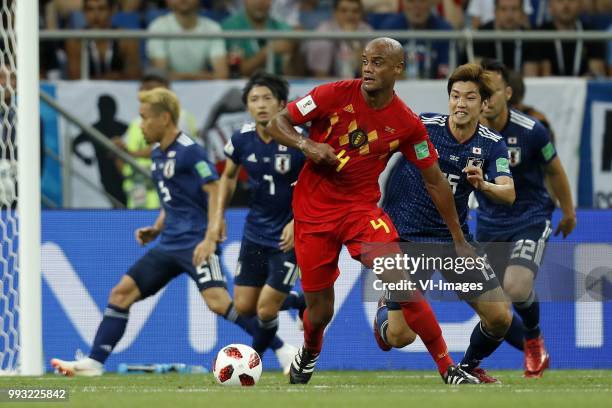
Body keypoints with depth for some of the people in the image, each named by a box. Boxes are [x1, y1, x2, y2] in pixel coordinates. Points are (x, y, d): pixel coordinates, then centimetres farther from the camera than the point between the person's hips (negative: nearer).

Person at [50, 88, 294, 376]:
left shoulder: (189, 151, -12)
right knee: (122, 292, 4)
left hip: (196, 244, -9)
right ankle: (94, 362, 9)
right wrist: (156, 229, 13)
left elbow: (215, 191, -16)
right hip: (169, 244, 9)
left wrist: (210, 239, -24)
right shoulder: (157, 154, 15)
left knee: (217, 301, -24)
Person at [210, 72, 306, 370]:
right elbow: (229, 176, 15)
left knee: (266, 309, -8)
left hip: (289, 235, -5)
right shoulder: (241, 140, -6)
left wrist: (298, 222, -21)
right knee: (244, 306, 6)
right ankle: (299, 302, 34)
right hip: (255, 231, 5)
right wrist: (218, 215, 6)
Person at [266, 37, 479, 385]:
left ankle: (448, 370, -9)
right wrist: (307, 145, -24)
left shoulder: (407, 124, -7)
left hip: (361, 208, 0)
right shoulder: (336, 95, -10)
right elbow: (277, 124, -3)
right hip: (313, 209, 0)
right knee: (320, 310, 5)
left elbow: (436, 181, 3)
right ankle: (309, 355, 41)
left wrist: (459, 240, 4)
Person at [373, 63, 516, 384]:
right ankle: (384, 313, 29)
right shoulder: (421, 126, -15)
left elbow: (508, 194, -19)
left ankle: (470, 367, 26)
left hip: (454, 237, 3)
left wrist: (483, 185, -39)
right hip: (406, 235, -3)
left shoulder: (492, 144, -6)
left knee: (500, 317, -6)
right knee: (400, 338, -10)